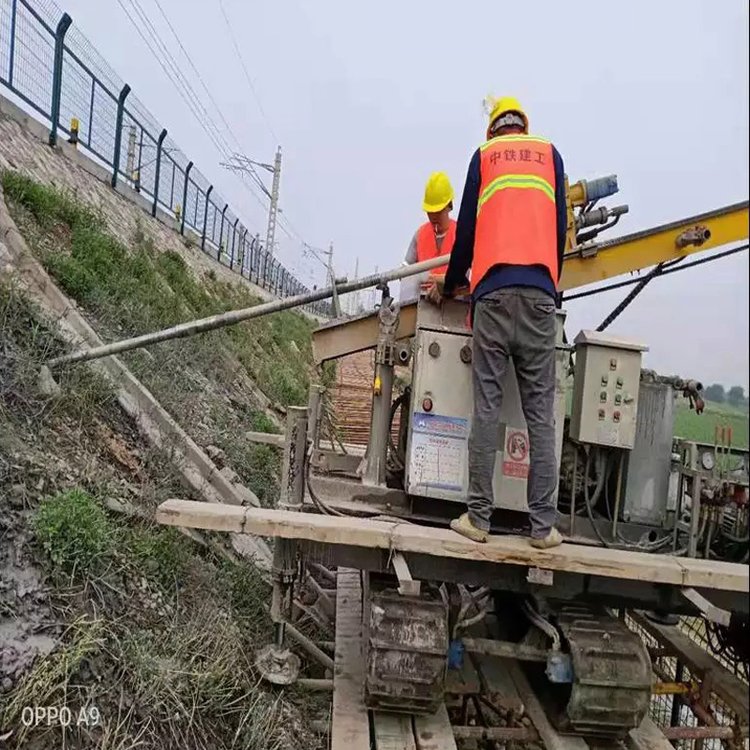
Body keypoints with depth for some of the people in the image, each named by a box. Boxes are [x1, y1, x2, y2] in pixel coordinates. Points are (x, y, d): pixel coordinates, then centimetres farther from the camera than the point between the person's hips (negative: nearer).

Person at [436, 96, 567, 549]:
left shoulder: (483, 156, 18)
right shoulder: (550, 154, 21)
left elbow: (467, 228, 15)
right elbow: (560, 226, 17)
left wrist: (451, 284, 27)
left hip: (493, 291, -1)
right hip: (539, 292, 1)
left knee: (486, 406, -1)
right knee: (540, 412, 0)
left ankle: (478, 517, 2)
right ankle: (543, 525, 1)